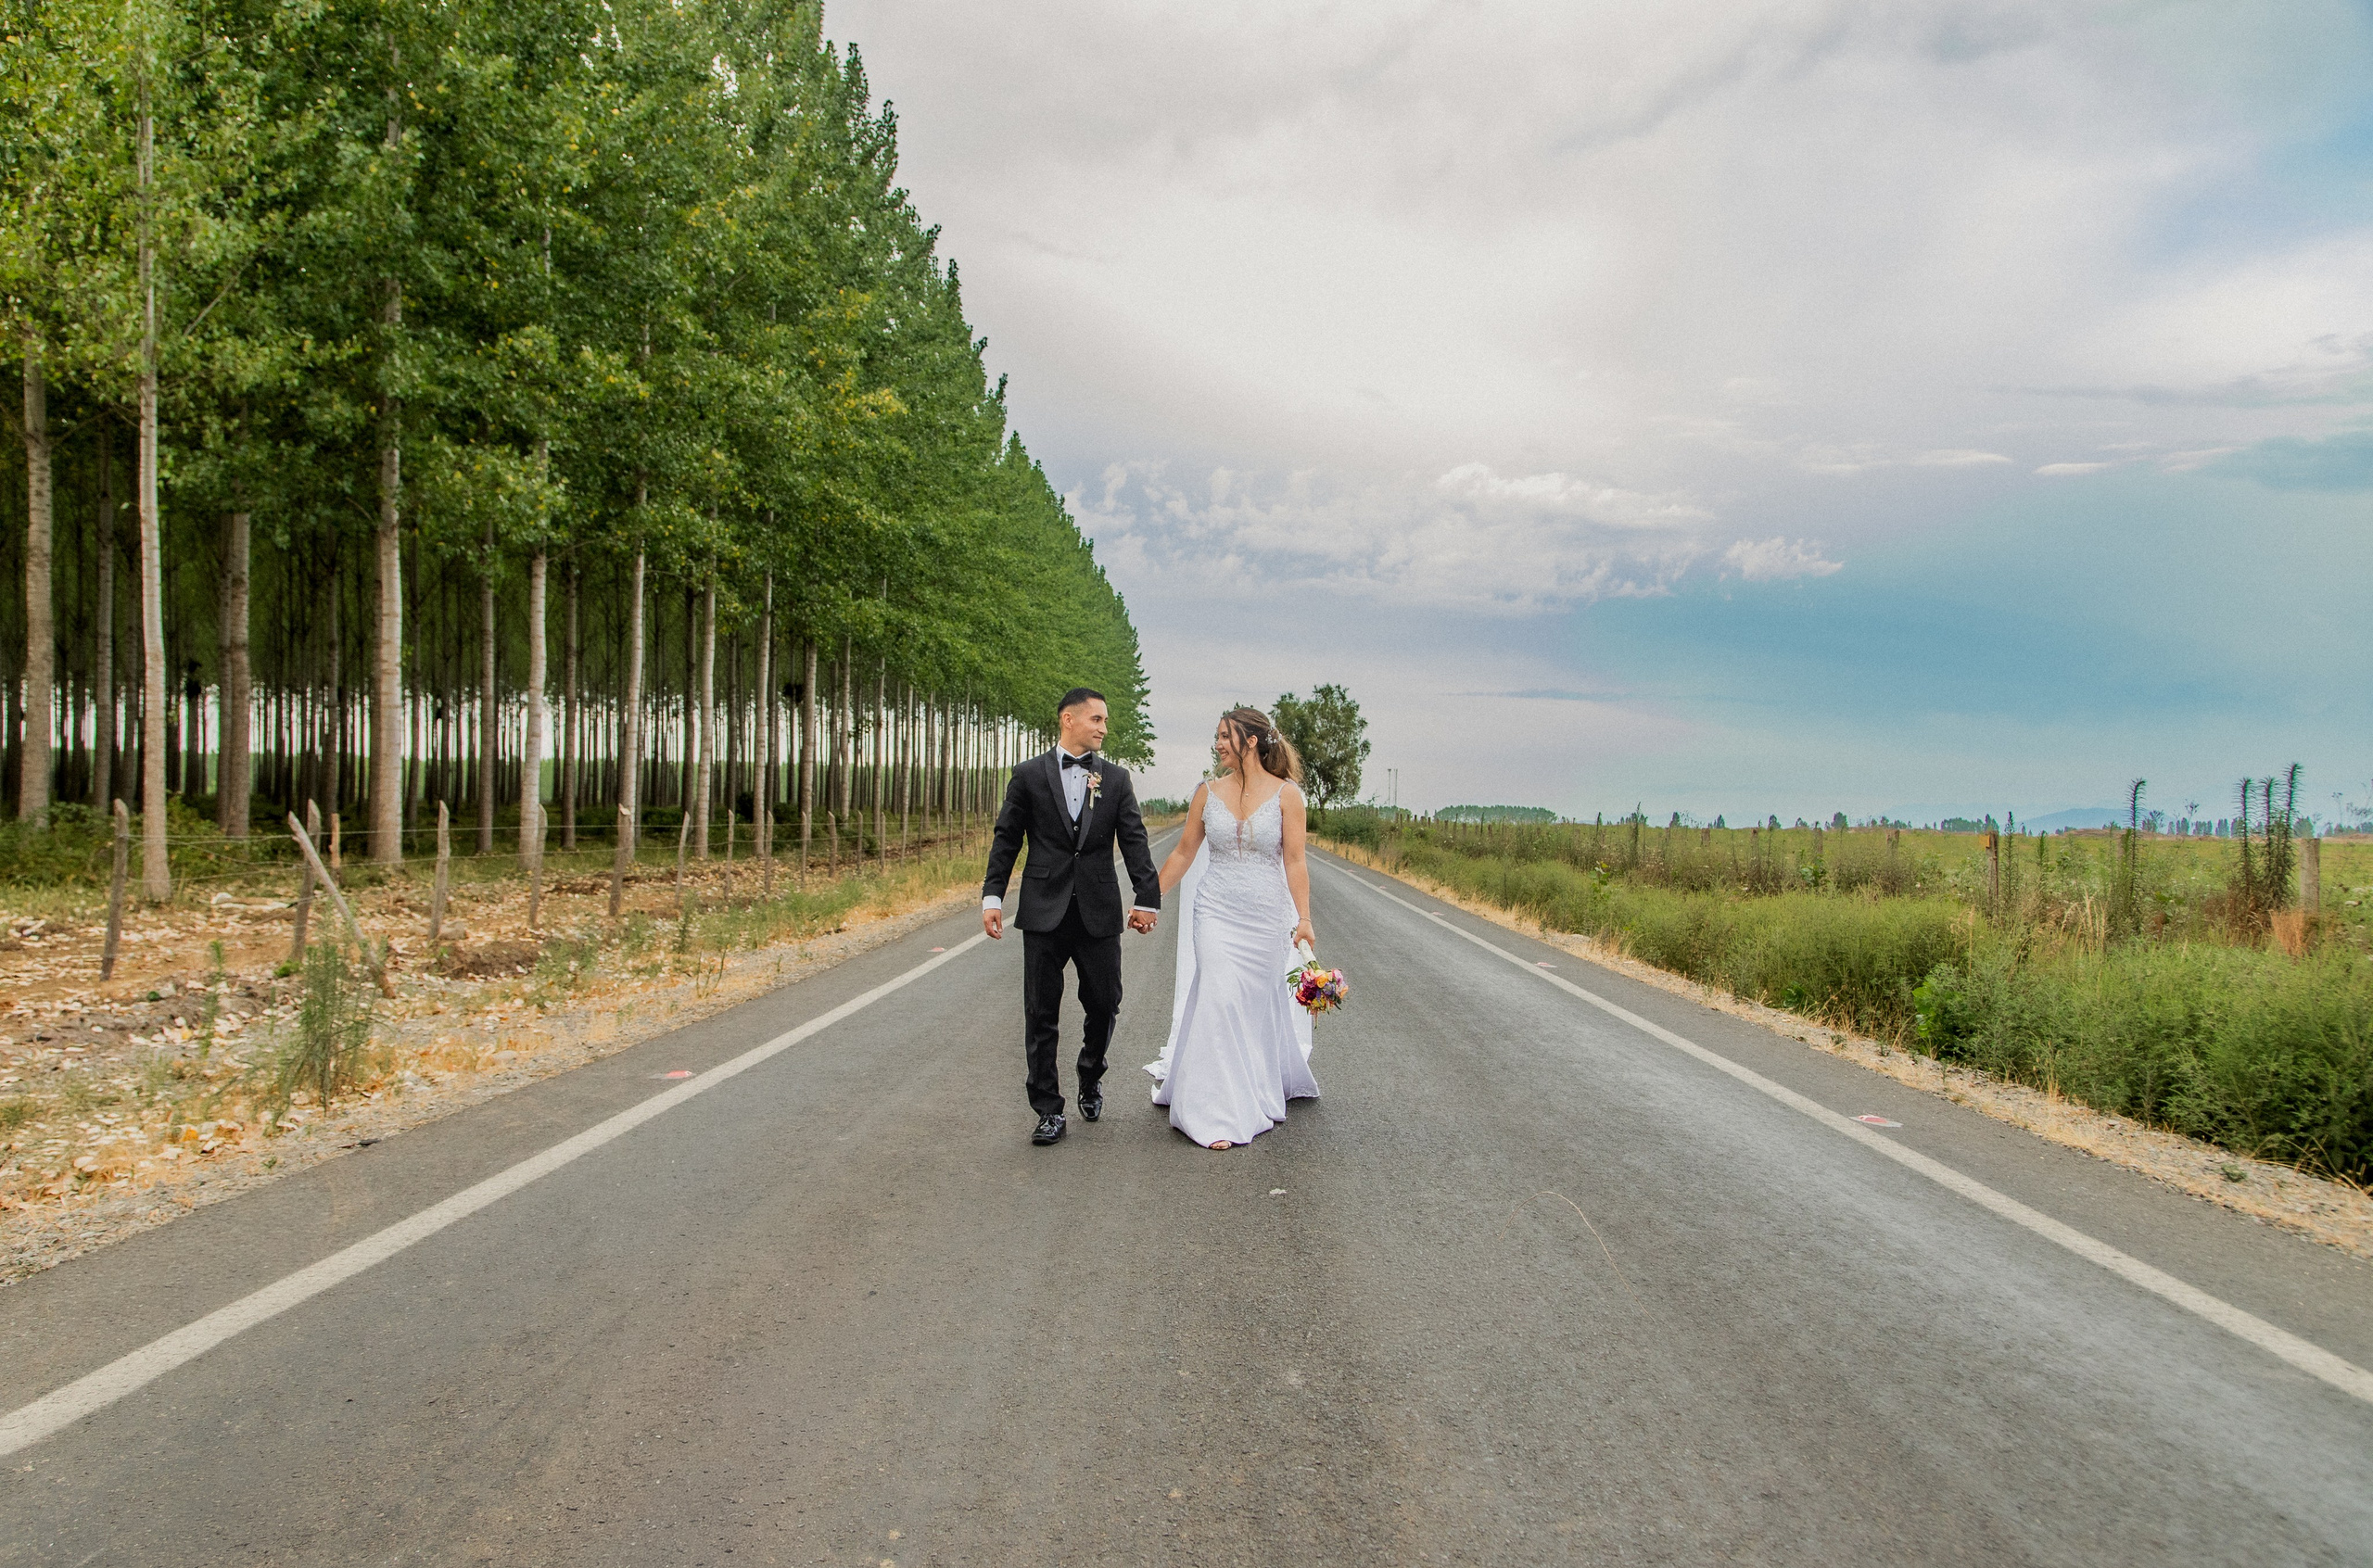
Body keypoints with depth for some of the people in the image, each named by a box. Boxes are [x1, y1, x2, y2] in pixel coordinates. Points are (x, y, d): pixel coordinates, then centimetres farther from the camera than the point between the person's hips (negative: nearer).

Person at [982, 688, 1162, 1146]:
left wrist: (1148, 898, -4)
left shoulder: (1116, 778, 8)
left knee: (1104, 1004, 6)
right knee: (1041, 1015, 1)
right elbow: (1006, 840, 4)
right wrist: (992, 897, -3)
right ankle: (1049, 1111, 11)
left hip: (1099, 911, 2)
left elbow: (1134, 841, 4)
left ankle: (1090, 1076, 35)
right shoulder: (1029, 775, 3)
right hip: (1044, 911, -1)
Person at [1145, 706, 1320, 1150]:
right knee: (1220, 1001, -9)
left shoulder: (1285, 793, -4)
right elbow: (1183, 854, 9)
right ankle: (1220, 1114, -3)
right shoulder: (1208, 792, 3)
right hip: (1216, 913, 1)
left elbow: (1294, 862, -6)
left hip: (1267, 915, -1)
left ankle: (1268, 1086, 36)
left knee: (1260, 1005, 10)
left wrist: (1303, 918, -13)